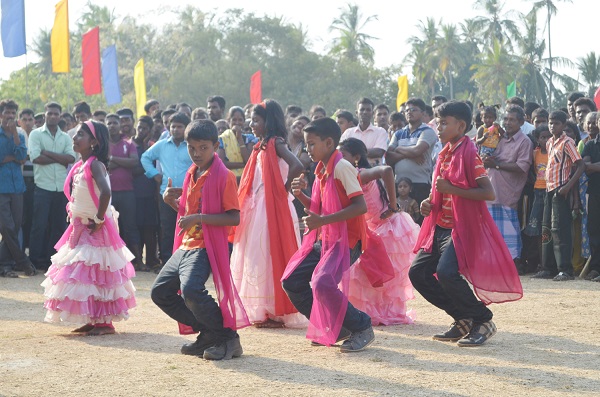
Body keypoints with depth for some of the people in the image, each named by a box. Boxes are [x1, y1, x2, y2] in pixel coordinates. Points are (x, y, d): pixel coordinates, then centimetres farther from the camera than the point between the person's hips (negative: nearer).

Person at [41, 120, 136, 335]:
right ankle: (94, 321, 20)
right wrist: (74, 214, 10)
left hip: (94, 229, -9)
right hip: (80, 227, 9)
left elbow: (105, 192, -32)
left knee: (96, 275, -5)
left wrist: (99, 220, -25)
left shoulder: (95, 164, -17)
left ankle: (105, 322, 1)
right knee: (84, 274, 12)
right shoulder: (80, 166, 9)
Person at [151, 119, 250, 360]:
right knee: (160, 292, 8)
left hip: (205, 247, -9)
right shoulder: (192, 174, 14)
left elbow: (234, 218, -17)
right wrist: (171, 200, 6)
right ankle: (207, 333, 14)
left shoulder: (223, 176, -11)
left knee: (191, 289, -30)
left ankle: (228, 338, -14)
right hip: (186, 245, 9)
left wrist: (199, 218, -26)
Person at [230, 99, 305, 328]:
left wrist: (284, 189, -16)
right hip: (257, 207, 9)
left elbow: (297, 166, -26)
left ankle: (276, 313, 0)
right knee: (258, 257, 10)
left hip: (273, 207, -9)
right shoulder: (261, 146, 16)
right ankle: (262, 310, 17)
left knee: (271, 256, -5)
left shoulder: (276, 143, -10)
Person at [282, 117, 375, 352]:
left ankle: (362, 328, -8)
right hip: (323, 240, 9)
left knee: (323, 283, -27)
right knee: (291, 281, 3)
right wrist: (301, 195, 3)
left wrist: (322, 220, -27)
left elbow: (361, 206, -23)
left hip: (345, 240, -9)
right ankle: (333, 328, 14)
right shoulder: (322, 170, 13)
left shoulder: (342, 167, -14)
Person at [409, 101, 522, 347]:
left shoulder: (469, 153, -13)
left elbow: (488, 193, -20)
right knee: (418, 272, 2)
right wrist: (430, 203, 6)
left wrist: (452, 189, -25)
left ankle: (483, 321, -7)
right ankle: (463, 319, 12)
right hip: (441, 226, 9)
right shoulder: (446, 153, 14)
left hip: (463, 227, -9)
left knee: (446, 272, -26)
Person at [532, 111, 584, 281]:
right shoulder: (549, 143, 15)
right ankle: (548, 268, 15)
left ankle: (565, 270, -10)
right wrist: (547, 185, 12)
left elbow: (580, 165, -14)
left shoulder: (567, 142, -9)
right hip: (549, 189, 8)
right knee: (547, 230, 9)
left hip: (560, 190, -8)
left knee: (559, 229, -11)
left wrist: (568, 186, -21)